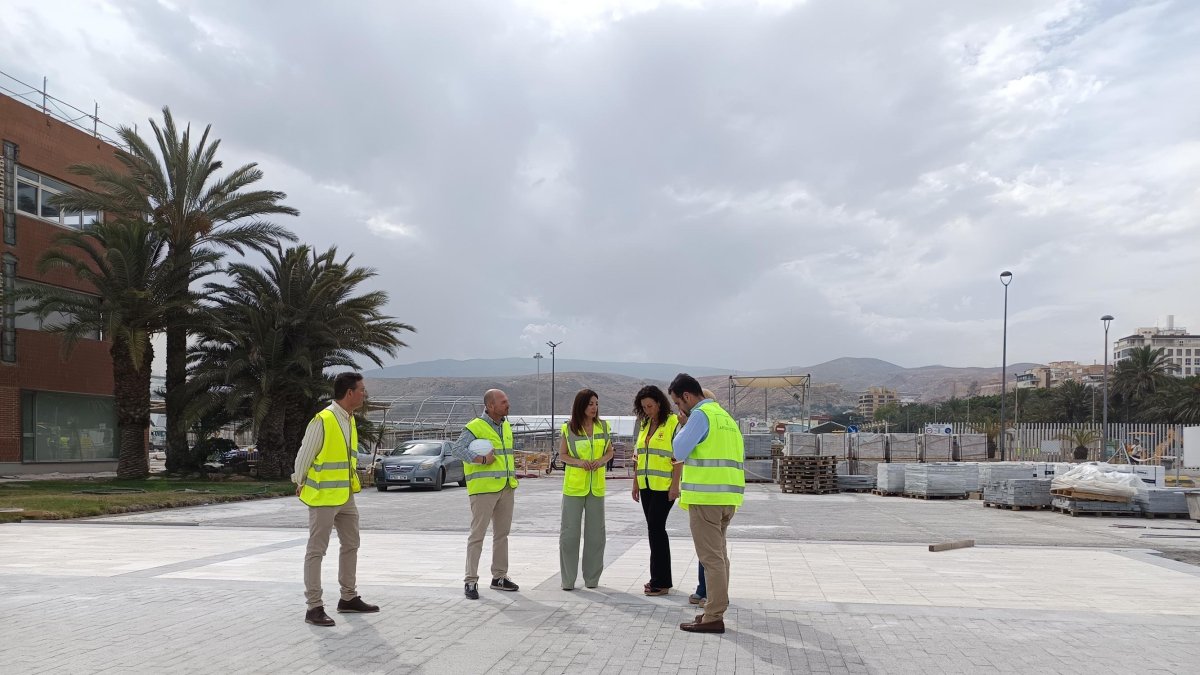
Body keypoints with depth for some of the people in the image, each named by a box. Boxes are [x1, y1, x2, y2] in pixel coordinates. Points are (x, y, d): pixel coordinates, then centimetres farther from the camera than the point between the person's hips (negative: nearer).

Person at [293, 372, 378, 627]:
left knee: (350, 546, 16)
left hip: (346, 496, 9)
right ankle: (314, 607, 6)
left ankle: (349, 598, 29)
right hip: (323, 497, -9)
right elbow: (304, 456, -11)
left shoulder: (350, 420, 8)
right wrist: (301, 485, -1)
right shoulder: (322, 421, -19)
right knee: (316, 551, 0)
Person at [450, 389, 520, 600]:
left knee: (502, 533, 12)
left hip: (506, 488, 7)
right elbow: (456, 449, -22)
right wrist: (481, 460, -26)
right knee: (477, 534, -4)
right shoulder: (475, 427, -11)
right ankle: (470, 581, 1)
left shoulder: (506, 426, 13)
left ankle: (499, 577, 22)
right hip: (483, 488, -7)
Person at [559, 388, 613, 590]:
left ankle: (592, 578, 20)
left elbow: (609, 452, 11)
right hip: (573, 485, -2)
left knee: (596, 533, 6)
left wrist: (601, 461, -10)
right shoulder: (569, 428, -3)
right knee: (569, 532, 1)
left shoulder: (603, 426, 4)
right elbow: (562, 454, 3)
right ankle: (567, 580, 11)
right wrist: (578, 462, -15)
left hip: (596, 486, 2)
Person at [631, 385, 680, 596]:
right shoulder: (644, 424, 13)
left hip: (664, 485, -7)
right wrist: (635, 483, 15)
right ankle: (661, 578, 19)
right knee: (655, 529, 10)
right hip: (646, 485, 7)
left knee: (656, 528, -9)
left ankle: (661, 581, -2)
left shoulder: (673, 422, -9)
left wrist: (675, 486, -16)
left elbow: (679, 456, -12)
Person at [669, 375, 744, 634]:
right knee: (719, 554, 16)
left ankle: (713, 618, -2)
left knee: (711, 557, -5)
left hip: (705, 496, -9)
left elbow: (679, 450, -13)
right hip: (728, 496, 9)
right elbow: (740, 455, 19)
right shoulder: (725, 416, 17)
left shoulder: (700, 415, -10)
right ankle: (716, 609, 25)